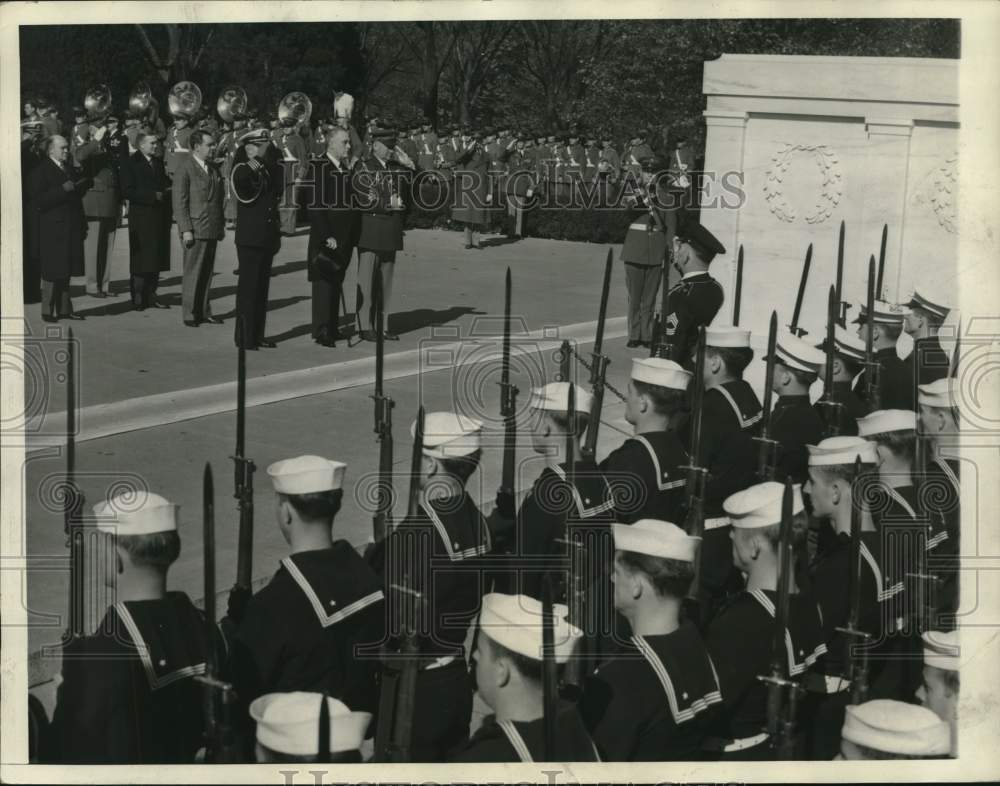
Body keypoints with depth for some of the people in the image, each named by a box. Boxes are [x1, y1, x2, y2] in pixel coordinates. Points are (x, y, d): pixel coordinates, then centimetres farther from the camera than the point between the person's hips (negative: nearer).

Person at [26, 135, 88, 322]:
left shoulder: (69, 169, 16)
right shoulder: (40, 171, -7)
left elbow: (77, 195, 21)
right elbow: (38, 201, -17)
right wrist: (62, 189, -23)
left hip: (70, 230, 7)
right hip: (51, 231, -7)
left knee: (66, 271, 10)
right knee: (52, 271, -3)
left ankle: (64, 308, 15)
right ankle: (48, 311, 4)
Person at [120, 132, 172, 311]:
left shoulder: (158, 162, 16)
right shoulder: (131, 163, -5)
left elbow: (165, 184, 25)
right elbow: (127, 191, -13)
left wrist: (166, 191, 1)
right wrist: (153, 196, -17)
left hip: (159, 218, 6)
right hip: (141, 217, -6)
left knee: (156, 260, 7)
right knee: (140, 261, -3)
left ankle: (151, 296, 13)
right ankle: (138, 298, 3)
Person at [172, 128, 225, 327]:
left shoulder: (212, 167, 14)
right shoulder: (184, 167, -7)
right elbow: (179, 201, -11)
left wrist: (221, 225, 16)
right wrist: (185, 230, -15)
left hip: (212, 229, 7)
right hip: (194, 230, -7)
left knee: (207, 273, 10)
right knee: (192, 274, -2)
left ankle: (204, 312, 16)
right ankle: (190, 314, 5)